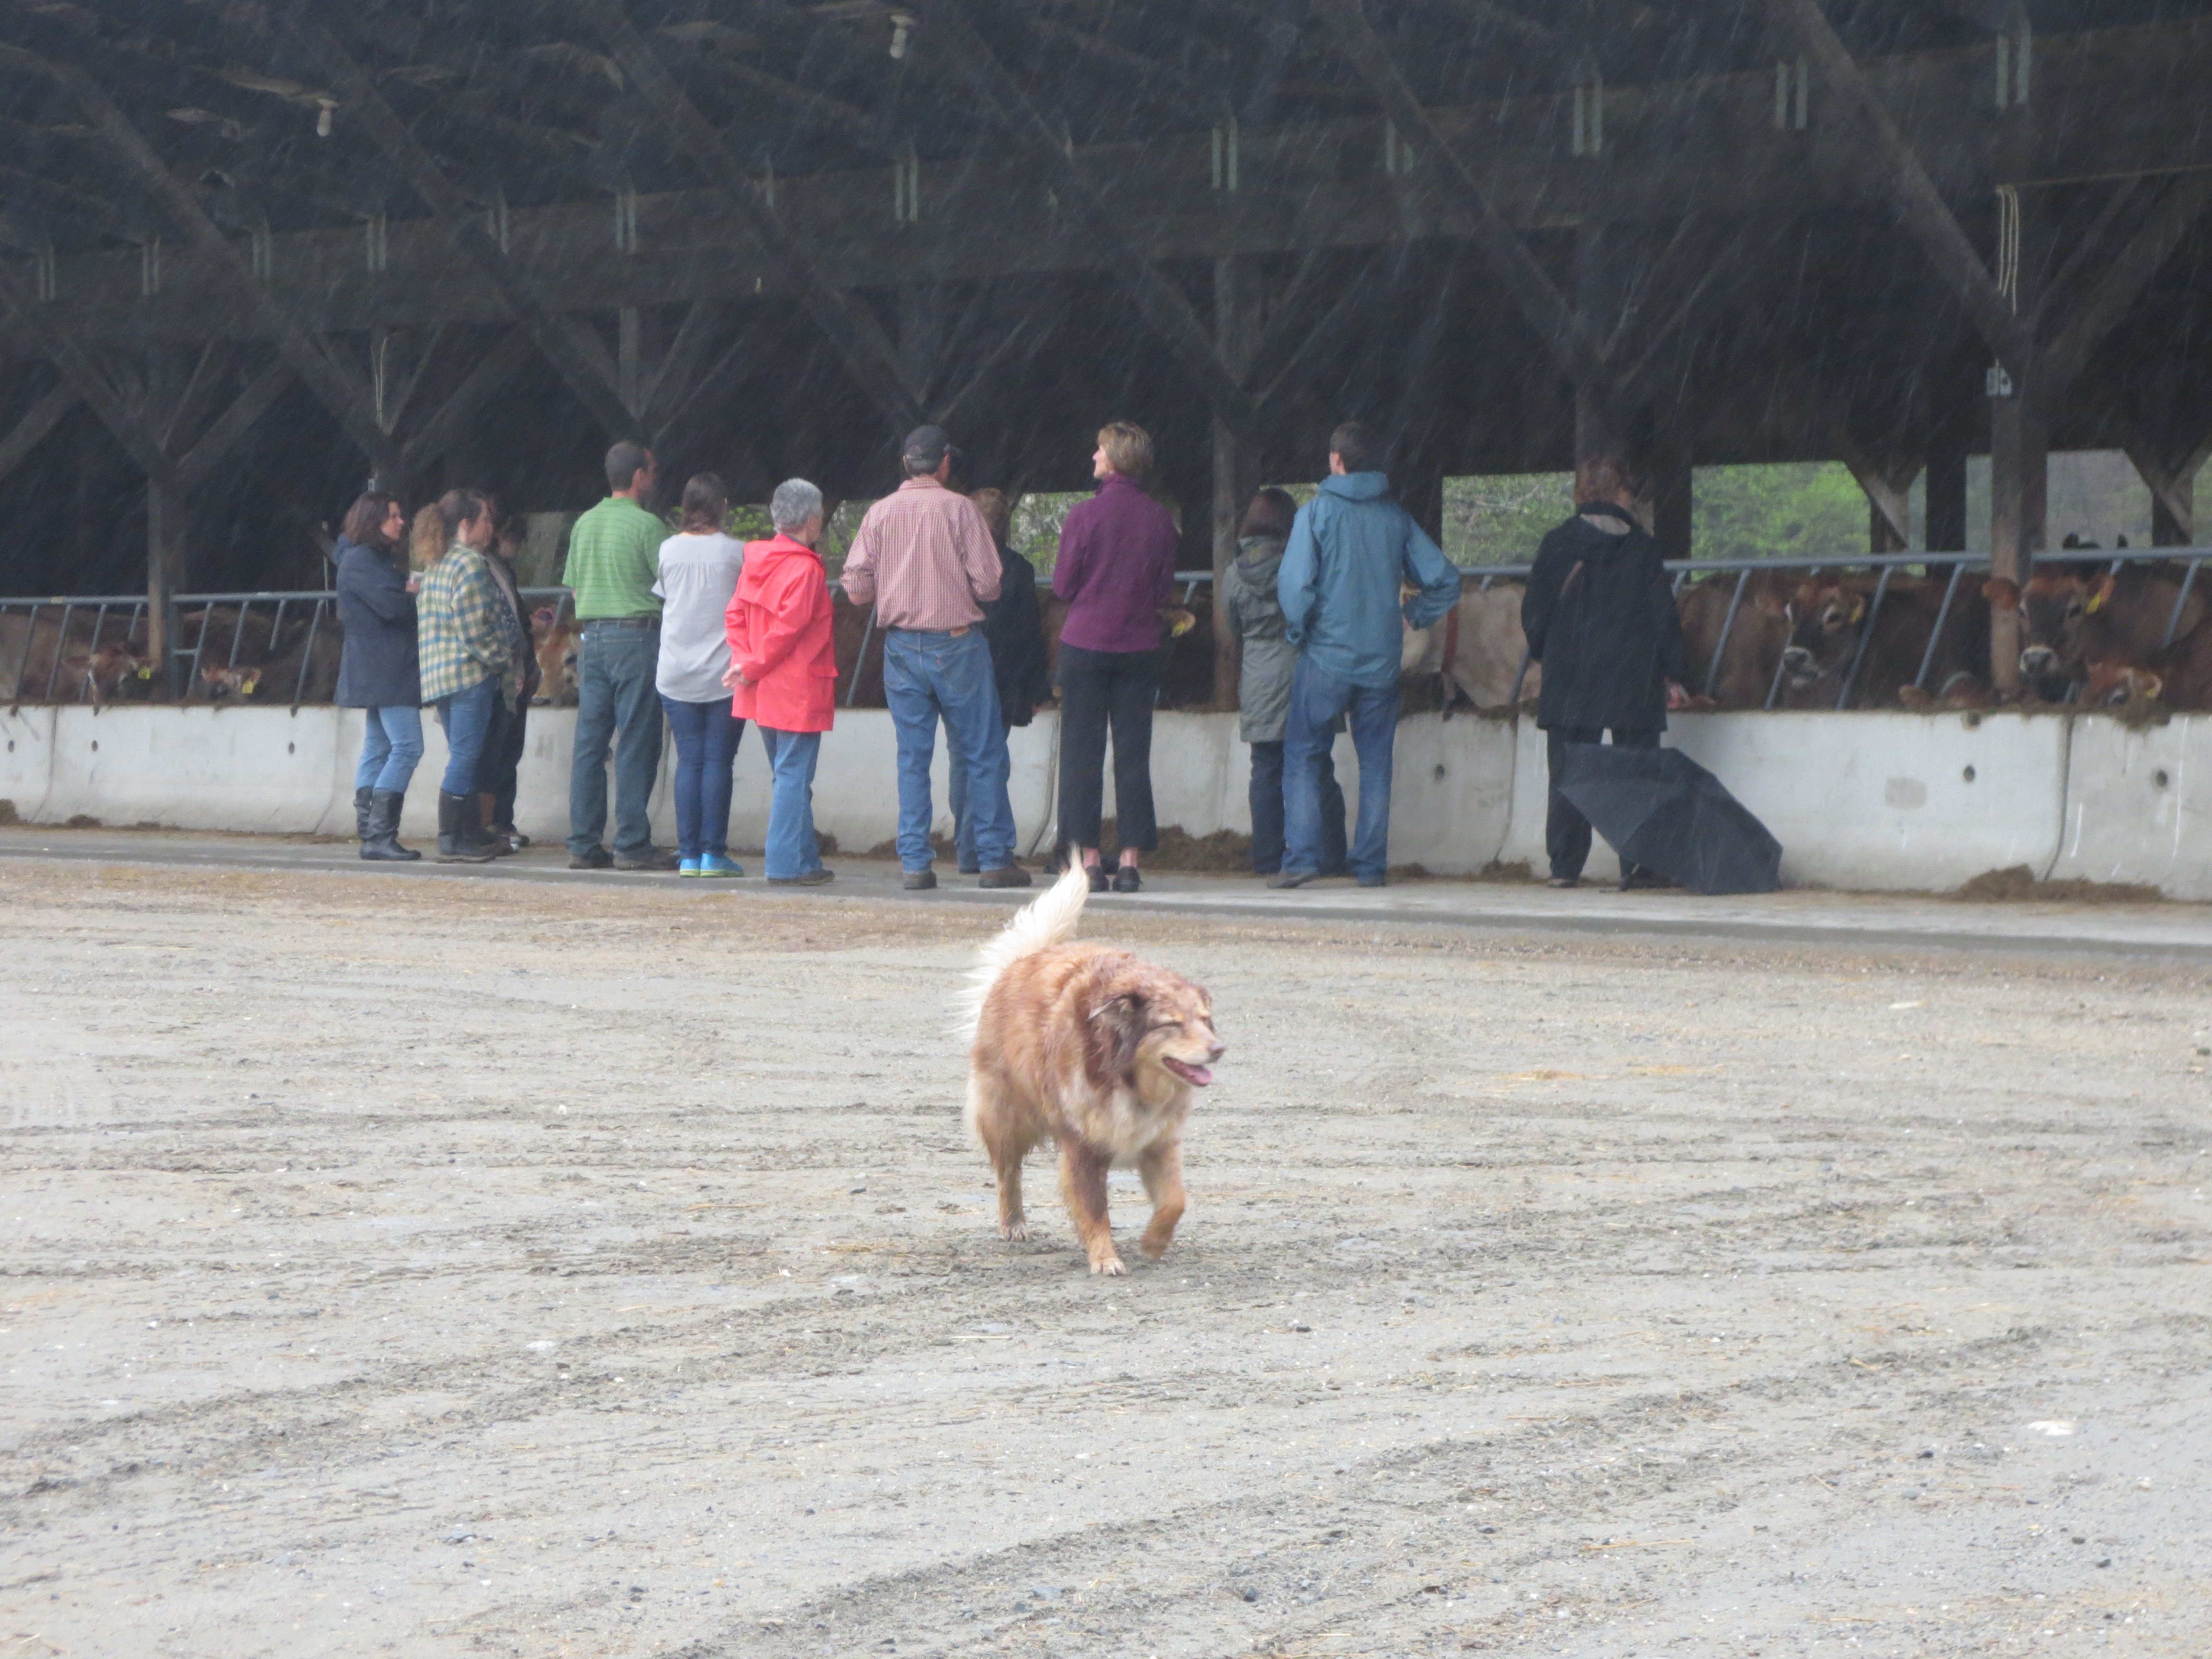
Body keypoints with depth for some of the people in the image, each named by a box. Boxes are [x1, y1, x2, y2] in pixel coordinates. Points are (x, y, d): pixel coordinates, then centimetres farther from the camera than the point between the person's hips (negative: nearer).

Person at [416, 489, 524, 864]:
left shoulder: (437, 566, 16)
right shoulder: (471, 564, -13)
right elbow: (476, 630, -18)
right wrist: (508, 662, -7)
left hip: (440, 675, 10)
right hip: (471, 674, -10)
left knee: (463, 758, 14)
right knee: (465, 758, -7)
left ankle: (470, 836, 17)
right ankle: (452, 841, -7)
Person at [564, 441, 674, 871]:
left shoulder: (584, 524, 11)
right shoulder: (647, 525, -9)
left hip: (592, 636, 6)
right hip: (637, 635, -6)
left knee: (589, 743, 6)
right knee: (637, 745, -3)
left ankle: (584, 844, 6)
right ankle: (632, 844, -4)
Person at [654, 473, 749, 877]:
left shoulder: (669, 550, 3)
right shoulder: (734, 552, -5)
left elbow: (660, 598, 13)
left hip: (677, 673, 3)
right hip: (724, 672, -3)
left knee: (688, 761, 6)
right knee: (718, 761, -1)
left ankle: (688, 855, 3)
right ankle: (713, 854, -4)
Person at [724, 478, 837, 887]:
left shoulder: (756, 560, 9)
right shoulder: (806, 569, -15)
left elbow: (735, 616, 8)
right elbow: (786, 629, -20)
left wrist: (743, 661, -1)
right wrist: (752, 669, -12)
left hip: (763, 694, 8)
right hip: (799, 692, -8)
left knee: (788, 777, 15)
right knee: (793, 778, -5)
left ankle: (807, 861, 21)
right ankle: (787, 865, -5)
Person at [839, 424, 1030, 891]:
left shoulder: (879, 514, 2)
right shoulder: (959, 509, -7)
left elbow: (856, 589, 0)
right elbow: (987, 585, -10)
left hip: (901, 647, 3)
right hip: (956, 643, -3)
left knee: (912, 758, 7)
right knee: (983, 755, 4)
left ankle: (915, 864, 3)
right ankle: (995, 859, 4)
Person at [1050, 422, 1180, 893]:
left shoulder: (1085, 515, -10)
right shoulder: (1160, 519, -1)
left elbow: (1063, 584, -4)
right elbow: (1165, 589, 6)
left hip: (1086, 643, -3)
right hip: (1140, 647, 3)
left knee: (1082, 752, 3)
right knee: (1134, 753, 5)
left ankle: (1088, 858, 0)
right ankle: (1130, 861, 2)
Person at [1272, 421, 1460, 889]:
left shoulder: (1317, 512, -6)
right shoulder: (1397, 517, 5)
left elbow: (1294, 583, -14)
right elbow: (1444, 579, 4)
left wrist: (1297, 631, 2)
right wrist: (1411, 617, 16)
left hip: (1326, 656, -3)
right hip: (1382, 658, 3)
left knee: (1302, 755, 4)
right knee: (1375, 762, 10)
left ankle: (1302, 857, -6)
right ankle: (1371, 864, 8)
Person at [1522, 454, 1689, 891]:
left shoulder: (1556, 544, 1)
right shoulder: (1641, 547, -2)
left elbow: (1535, 613, 4)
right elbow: (1663, 614, -1)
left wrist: (1543, 654, 22)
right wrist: (1675, 670, 7)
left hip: (1569, 679, 1)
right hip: (1633, 679, -1)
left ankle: (1565, 866, 2)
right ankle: (1639, 866, 0)